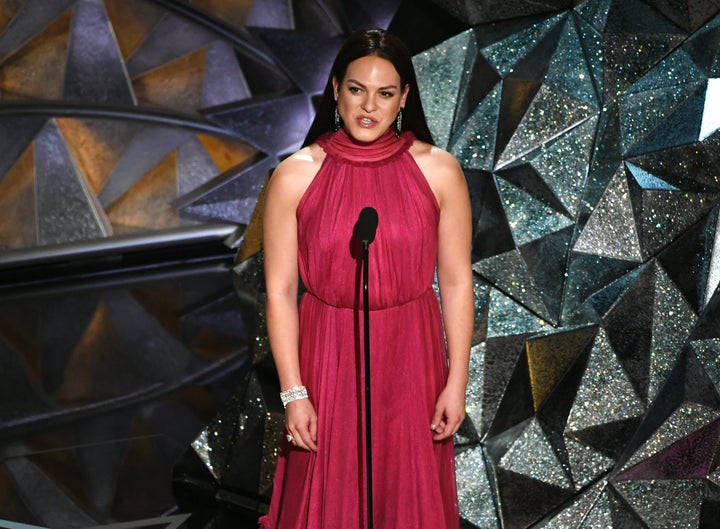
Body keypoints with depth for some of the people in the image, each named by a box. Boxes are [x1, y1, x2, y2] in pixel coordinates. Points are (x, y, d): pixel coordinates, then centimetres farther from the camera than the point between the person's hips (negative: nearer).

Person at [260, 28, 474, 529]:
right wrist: (293, 393, -7)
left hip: (411, 361, 1)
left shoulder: (439, 171, -4)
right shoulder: (295, 176, -7)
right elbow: (280, 291, -4)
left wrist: (457, 382, -1)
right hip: (328, 360, 0)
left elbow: (456, 282, 0)